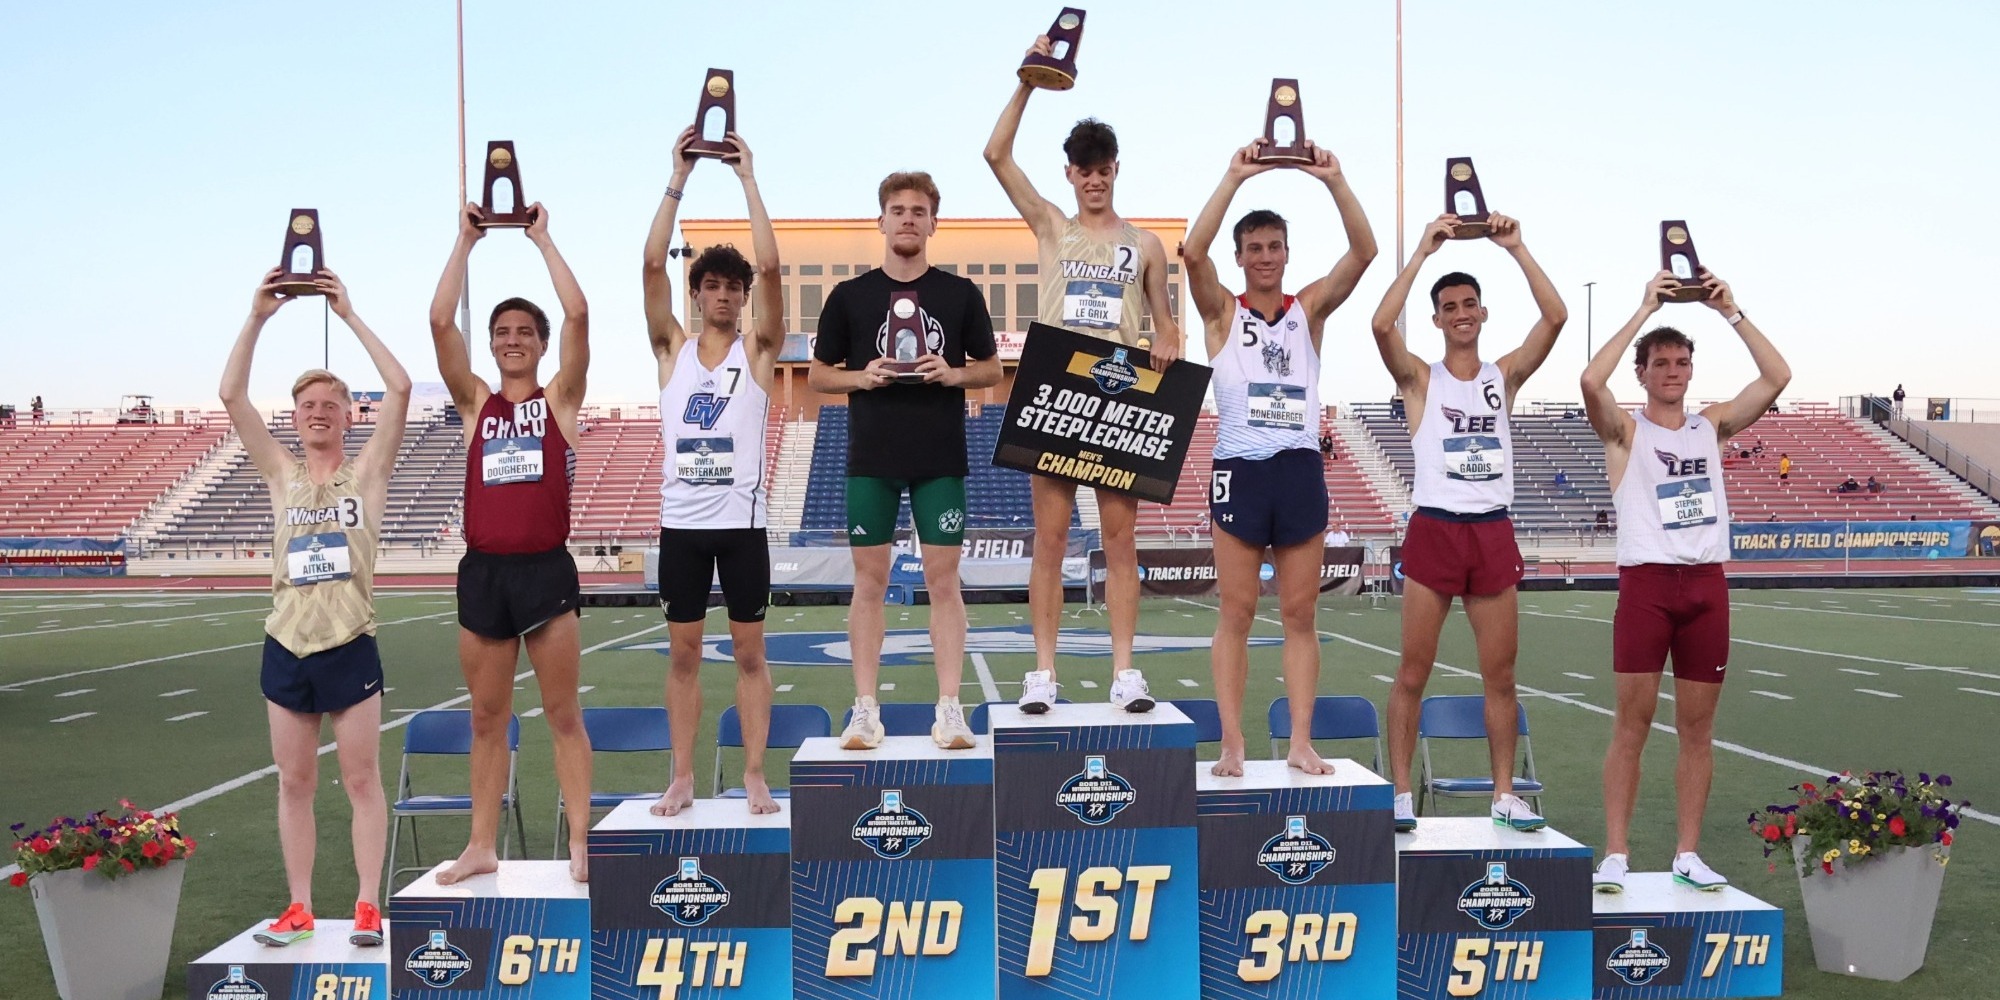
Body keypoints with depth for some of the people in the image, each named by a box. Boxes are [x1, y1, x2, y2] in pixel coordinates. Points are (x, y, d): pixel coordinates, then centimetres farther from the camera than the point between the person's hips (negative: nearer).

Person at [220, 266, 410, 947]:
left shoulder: (367, 470, 1)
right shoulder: (280, 473, 9)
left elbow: (400, 388, -10)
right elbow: (231, 395, 0)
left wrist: (349, 315, -9)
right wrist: (257, 316, -7)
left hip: (350, 646, -3)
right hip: (286, 647, 3)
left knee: (362, 780, 3)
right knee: (294, 783, 9)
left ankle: (368, 905, 10)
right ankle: (299, 908, 17)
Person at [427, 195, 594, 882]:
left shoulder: (560, 399, 4)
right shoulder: (474, 403, 9)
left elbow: (577, 315, -8)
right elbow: (440, 321, -1)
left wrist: (542, 238, -1)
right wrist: (466, 240, 2)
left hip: (546, 570, -2)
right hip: (483, 572, 3)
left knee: (563, 715, 4)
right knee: (487, 719, 10)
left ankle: (579, 842, 9)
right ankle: (482, 846, 19)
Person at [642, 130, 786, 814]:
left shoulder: (758, 351, 3)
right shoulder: (673, 349, 8)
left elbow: (770, 268, -9)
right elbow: (652, 265, -3)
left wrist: (748, 179, -7)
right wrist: (678, 180, -5)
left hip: (741, 520, -2)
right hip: (681, 521, 2)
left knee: (749, 649, 5)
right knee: (683, 652, 7)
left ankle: (754, 775, 13)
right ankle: (682, 777, 16)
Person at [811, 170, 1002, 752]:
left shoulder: (961, 294, 6)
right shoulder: (850, 296, 6)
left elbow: (992, 369, 10)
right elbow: (818, 376, 9)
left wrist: (954, 373, -10)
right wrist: (862, 377, -11)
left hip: (941, 460, 0)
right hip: (871, 461, 0)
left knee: (943, 579, 1)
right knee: (870, 581, 3)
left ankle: (949, 709, 6)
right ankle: (866, 710, 10)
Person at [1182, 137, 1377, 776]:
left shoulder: (1311, 307, 11)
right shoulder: (1222, 311, 6)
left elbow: (1364, 250, -1)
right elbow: (1193, 251, -13)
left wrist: (1334, 180, -10)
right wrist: (1233, 179, -15)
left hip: (1301, 470, 2)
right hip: (1240, 470, -2)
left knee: (1300, 615, 3)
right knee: (1236, 614, -1)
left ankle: (1301, 743, 7)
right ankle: (1232, 745, 4)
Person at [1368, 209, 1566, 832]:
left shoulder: (1505, 375, 11)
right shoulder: (1420, 378, 2)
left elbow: (1555, 316, -2)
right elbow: (1382, 324, -16)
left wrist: (1515, 248, -5)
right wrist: (1423, 251, -13)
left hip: (1494, 534, 3)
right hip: (1434, 531, -3)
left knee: (1500, 675, 7)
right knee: (1412, 673, 0)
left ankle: (1504, 793, 16)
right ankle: (1401, 793, 8)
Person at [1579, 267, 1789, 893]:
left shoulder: (1712, 424, 13)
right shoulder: (1625, 432, 3)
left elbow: (1777, 378, 2)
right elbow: (1591, 382, -17)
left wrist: (1730, 312, -2)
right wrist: (1644, 310, -13)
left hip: (1707, 584, 4)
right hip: (1646, 582, -4)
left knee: (1698, 729, 7)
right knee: (1632, 725, -3)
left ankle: (1687, 854, 14)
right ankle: (1616, 856, 1)